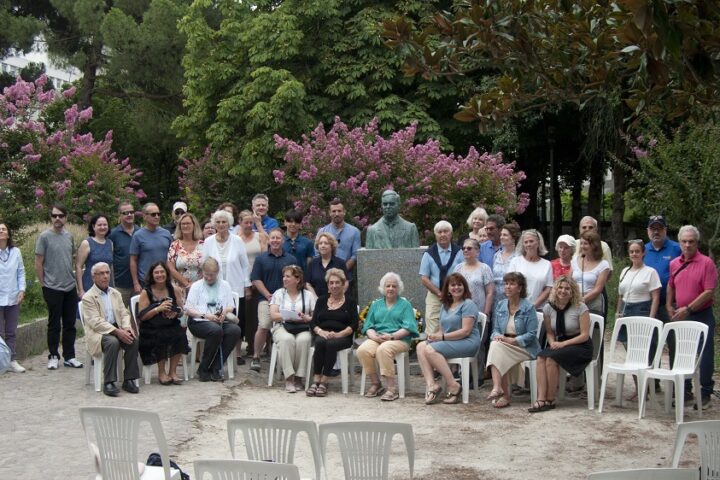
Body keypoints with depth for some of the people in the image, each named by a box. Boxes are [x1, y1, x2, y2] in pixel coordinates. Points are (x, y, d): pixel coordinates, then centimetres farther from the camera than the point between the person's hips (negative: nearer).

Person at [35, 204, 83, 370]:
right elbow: (38, 264, -6)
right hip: (53, 288, -5)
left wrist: (75, 280, 9)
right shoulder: (44, 237, -8)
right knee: (54, 325, 3)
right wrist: (44, 284, -5)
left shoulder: (69, 236, 7)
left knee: (70, 324, 9)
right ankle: (53, 356, 14)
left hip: (70, 287, 5)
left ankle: (69, 356, 17)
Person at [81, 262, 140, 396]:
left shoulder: (116, 294, 17)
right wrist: (117, 331, -24)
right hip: (98, 332, -5)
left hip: (117, 329, 5)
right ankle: (108, 383, -30)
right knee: (113, 342, -36)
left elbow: (124, 314, 13)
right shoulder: (88, 297, -4)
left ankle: (129, 380, -18)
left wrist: (127, 328, -10)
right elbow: (96, 322, -15)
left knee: (134, 340, -24)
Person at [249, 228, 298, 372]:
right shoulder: (261, 258, 7)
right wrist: (269, 295, -6)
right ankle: (255, 358, -2)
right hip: (266, 299, -1)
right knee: (263, 327, -13)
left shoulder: (291, 260, 10)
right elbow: (256, 280, 3)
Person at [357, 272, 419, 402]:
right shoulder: (376, 305, 23)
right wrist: (373, 336, -8)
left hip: (399, 339, -4)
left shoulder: (405, 305, 11)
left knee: (383, 349, -37)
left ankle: (392, 388, -33)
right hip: (376, 339, 4)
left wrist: (392, 336, -16)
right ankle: (375, 384, -13)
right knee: (362, 350, -29)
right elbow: (368, 326, 14)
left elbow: (408, 328, -2)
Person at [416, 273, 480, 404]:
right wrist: (434, 335, -5)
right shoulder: (445, 306, 22)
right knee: (421, 346, -15)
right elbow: (443, 330, 20)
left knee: (431, 349, -27)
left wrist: (442, 337, -16)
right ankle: (431, 384, -27)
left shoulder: (468, 304, -4)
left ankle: (453, 386, -23)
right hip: (449, 343, 8)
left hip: (467, 343, -8)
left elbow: (466, 331, -14)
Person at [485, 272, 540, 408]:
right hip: (503, 342, 5)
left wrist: (512, 340, -18)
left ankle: (497, 388, -31)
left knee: (498, 347, -31)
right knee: (494, 345, -31)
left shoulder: (528, 307, -6)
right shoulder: (500, 305, 12)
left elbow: (531, 334, -10)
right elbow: (496, 329, 13)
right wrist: (497, 336, -11)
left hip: (525, 347, -4)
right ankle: (497, 388, -38)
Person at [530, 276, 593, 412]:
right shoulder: (548, 308, 4)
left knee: (551, 358, -31)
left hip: (581, 346, -5)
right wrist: (552, 343, -11)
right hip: (559, 344, 5)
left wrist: (563, 344, -19)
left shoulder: (580, 308, -9)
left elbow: (585, 335, -11)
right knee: (541, 357, -28)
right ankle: (541, 399, -33)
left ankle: (550, 400, -21)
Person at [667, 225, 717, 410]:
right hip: (680, 316, 6)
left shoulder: (706, 263, -11)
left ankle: (705, 393, 9)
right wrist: (669, 306, 6)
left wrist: (688, 308, -17)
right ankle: (685, 391, 24)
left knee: (705, 356, -1)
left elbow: (709, 291, -16)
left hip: (701, 316, -5)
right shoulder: (674, 264, 6)